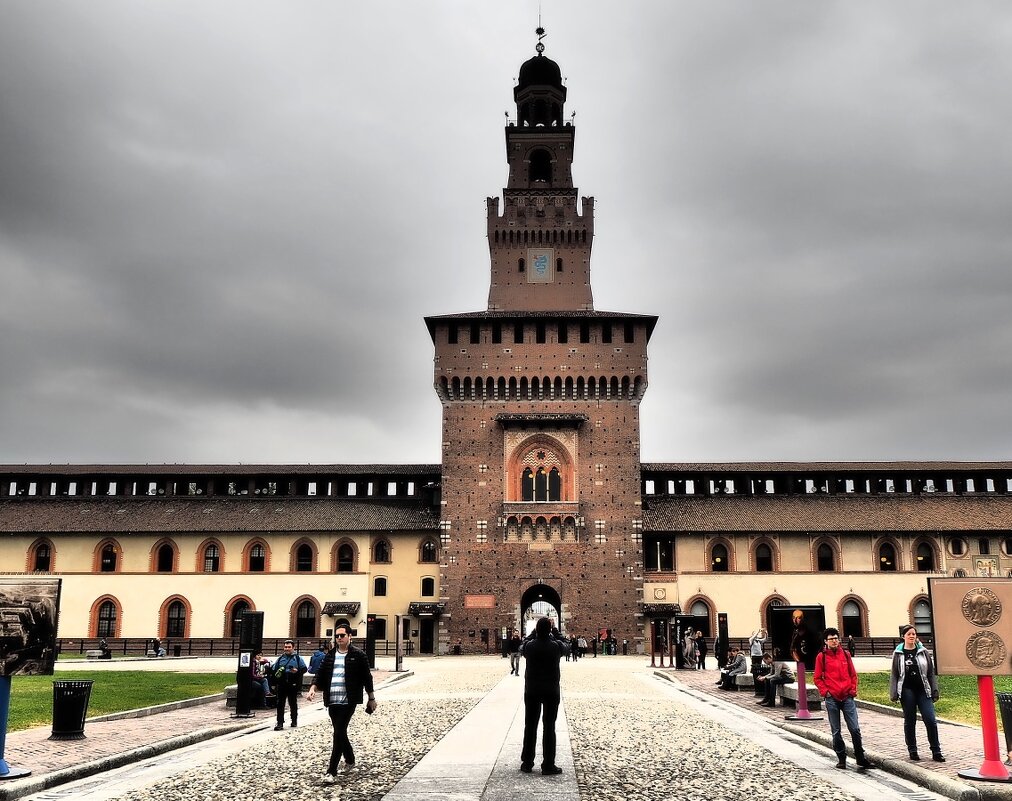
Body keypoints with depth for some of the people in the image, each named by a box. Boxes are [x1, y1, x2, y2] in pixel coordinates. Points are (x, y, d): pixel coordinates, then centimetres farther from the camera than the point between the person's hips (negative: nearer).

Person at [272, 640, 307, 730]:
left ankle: (294, 721, 25)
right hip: (281, 685, 2)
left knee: (293, 703, 9)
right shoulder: (280, 658, 11)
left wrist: (297, 671, -17)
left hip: (293, 685, -2)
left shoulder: (297, 658, 4)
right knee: (280, 704, -2)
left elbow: (304, 669, 1)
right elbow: (273, 670, 16)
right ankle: (280, 723, 0)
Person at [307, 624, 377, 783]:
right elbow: (320, 675, 9)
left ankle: (332, 772, -10)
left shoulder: (358, 655, -3)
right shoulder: (330, 655, 10)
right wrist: (312, 689, -9)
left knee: (339, 733, -11)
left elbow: (367, 678, 2)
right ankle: (350, 760, 39)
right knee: (340, 733, 15)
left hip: (348, 701, -5)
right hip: (332, 701, 5)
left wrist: (371, 699, 5)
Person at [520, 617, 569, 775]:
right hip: (551, 691, -2)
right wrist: (555, 632, 13)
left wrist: (536, 631, 16)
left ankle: (527, 763, 15)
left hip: (531, 691, 2)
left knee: (530, 726, 10)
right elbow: (566, 645, 9)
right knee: (549, 727, 2)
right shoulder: (556, 646, -13)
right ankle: (548, 765, 2)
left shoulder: (529, 646, -9)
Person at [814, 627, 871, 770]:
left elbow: (853, 674, 13)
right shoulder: (821, 656, 1)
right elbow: (817, 678, 4)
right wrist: (825, 691, -7)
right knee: (836, 731, 5)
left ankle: (860, 758, 10)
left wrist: (853, 690, 2)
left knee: (855, 729, -1)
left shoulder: (845, 654, 8)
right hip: (832, 699, -2)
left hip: (847, 697, 2)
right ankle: (841, 759, 16)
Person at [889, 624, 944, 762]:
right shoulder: (898, 654, 3)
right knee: (909, 721, 6)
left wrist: (934, 690, 3)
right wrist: (893, 693, -1)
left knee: (931, 720, -5)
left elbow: (931, 672, 9)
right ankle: (912, 751, 16)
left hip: (923, 690, 1)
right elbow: (894, 675, 4)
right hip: (907, 690, -1)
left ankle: (936, 752, 2)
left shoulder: (923, 652, 6)